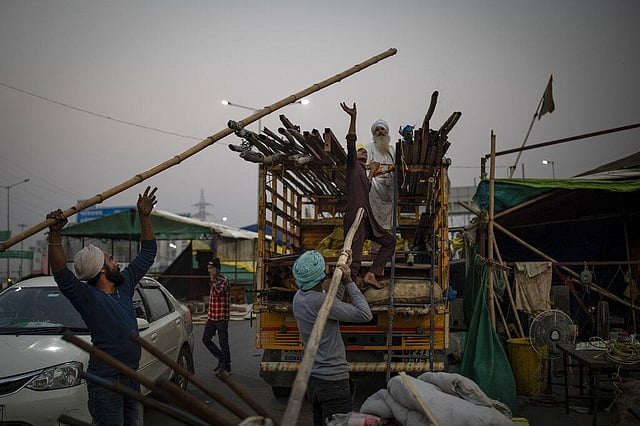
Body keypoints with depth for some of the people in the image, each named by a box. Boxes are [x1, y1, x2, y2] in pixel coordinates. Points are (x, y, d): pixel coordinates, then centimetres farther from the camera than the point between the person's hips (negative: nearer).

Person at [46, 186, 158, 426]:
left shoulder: (124, 285, 8)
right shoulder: (88, 297, -12)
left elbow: (148, 253, 14)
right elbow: (61, 274, -29)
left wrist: (144, 216, 10)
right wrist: (54, 234, -39)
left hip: (131, 377, 7)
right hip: (105, 381, -7)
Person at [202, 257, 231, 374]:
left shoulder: (224, 280, -11)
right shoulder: (212, 280, 14)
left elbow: (218, 292, -30)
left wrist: (213, 280, -18)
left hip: (221, 317, -8)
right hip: (211, 316, 8)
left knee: (223, 342, -2)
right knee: (206, 339, 7)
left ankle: (226, 366, 8)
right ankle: (221, 358, 21)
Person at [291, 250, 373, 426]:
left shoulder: (299, 297, 4)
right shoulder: (319, 300, -22)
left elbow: (333, 305, 16)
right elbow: (365, 315, -18)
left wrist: (341, 281, 6)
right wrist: (349, 282, -10)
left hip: (312, 378, 9)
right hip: (333, 381, -9)